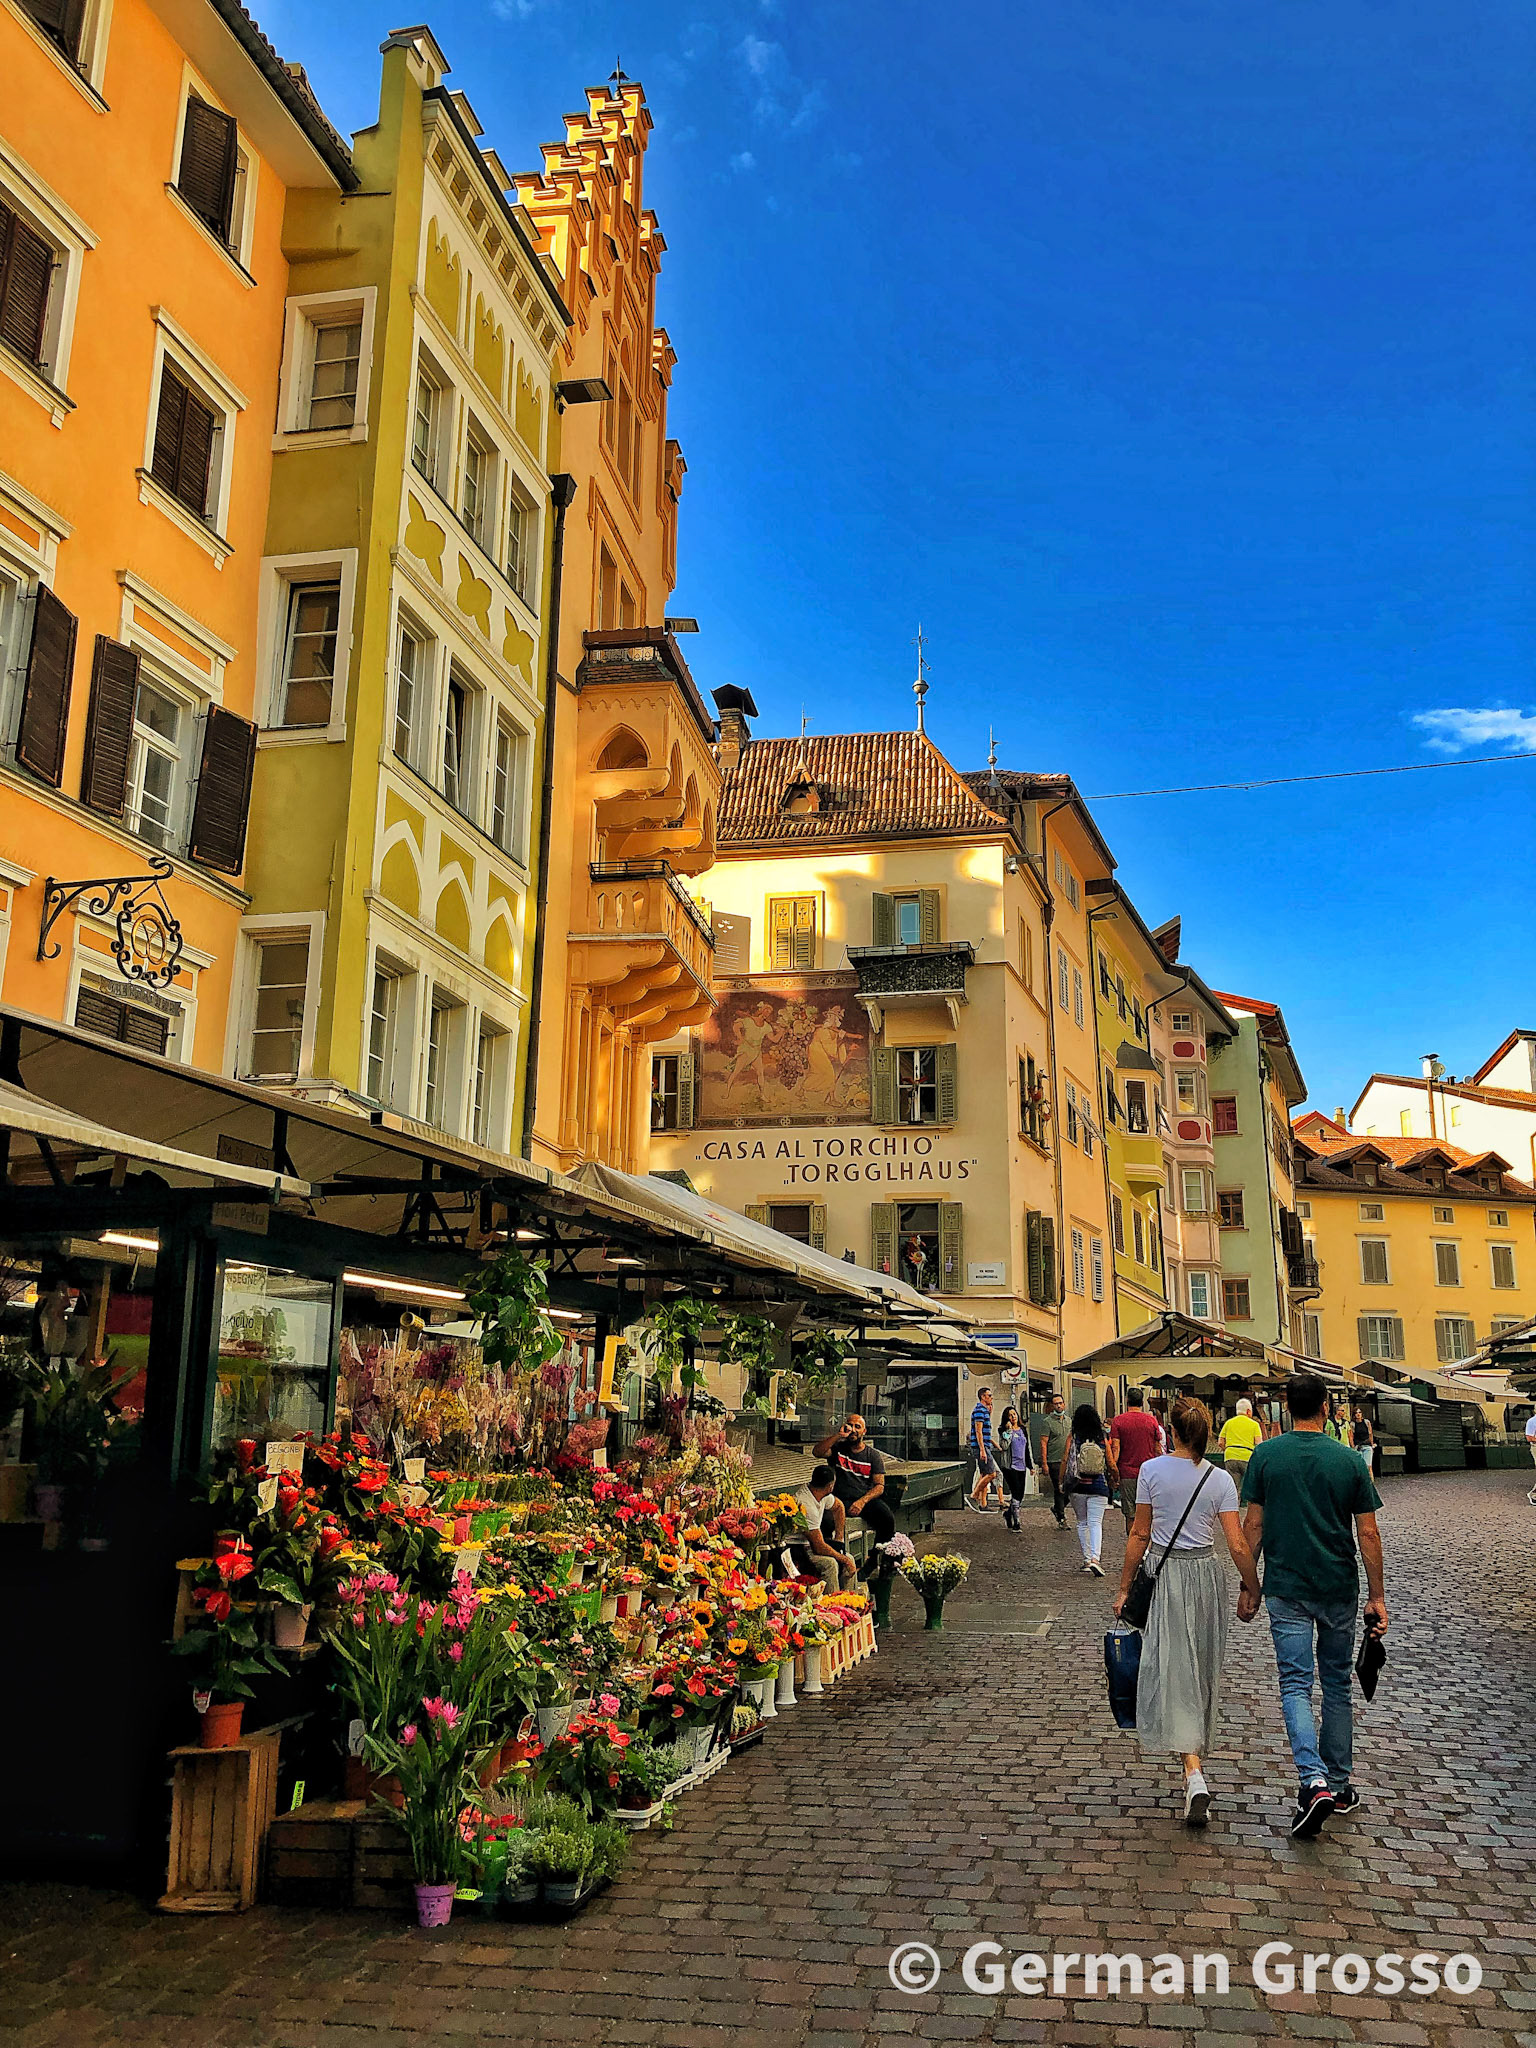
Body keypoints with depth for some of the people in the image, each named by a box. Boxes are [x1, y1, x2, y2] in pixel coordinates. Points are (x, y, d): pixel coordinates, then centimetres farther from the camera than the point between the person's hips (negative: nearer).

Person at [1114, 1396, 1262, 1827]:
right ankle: (1196, 1756, 32)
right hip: (1205, 1575, 2)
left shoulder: (1151, 1471, -7)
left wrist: (1124, 1588, 5)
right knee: (1202, 1670, 18)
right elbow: (1238, 1547, -7)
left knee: (1173, 1670, -5)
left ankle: (1194, 1775, -19)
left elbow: (1140, 1536, -4)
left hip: (1163, 1576, -2)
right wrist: (1254, 1592, 7)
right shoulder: (1219, 1480, -3)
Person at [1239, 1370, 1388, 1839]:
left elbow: (1252, 1525, -3)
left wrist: (1247, 1587, 6)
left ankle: (1313, 1781, -18)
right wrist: (1377, 1596, 5)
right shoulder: (1349, 1460, -5)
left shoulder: (1266, 1455, -5)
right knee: (1337, 1684, 16)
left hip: (1286, 1589, -1)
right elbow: (1368, 1534, -3)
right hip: (1339, 1589, 1)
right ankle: (1339, 1785, 24)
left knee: (1295, 1685, 0)